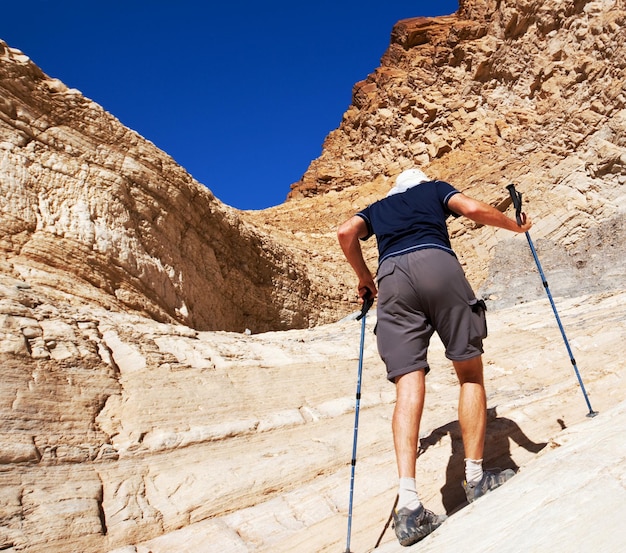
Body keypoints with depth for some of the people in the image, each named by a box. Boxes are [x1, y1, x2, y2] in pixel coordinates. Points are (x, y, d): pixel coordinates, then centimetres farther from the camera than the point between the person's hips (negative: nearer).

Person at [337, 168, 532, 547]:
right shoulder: (434, 188, 31)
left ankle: (409, 505, -19)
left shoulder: (378, 208, 36)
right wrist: (517, 226, 29)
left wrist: (365, 278, 28)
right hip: (437, 263, -2)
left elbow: (346, 232, 16)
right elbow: (472, 208, 12)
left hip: (391, 277, 2)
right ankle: (476, 479, 9)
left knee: (409, 385, -8)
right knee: (470, 372, 10)